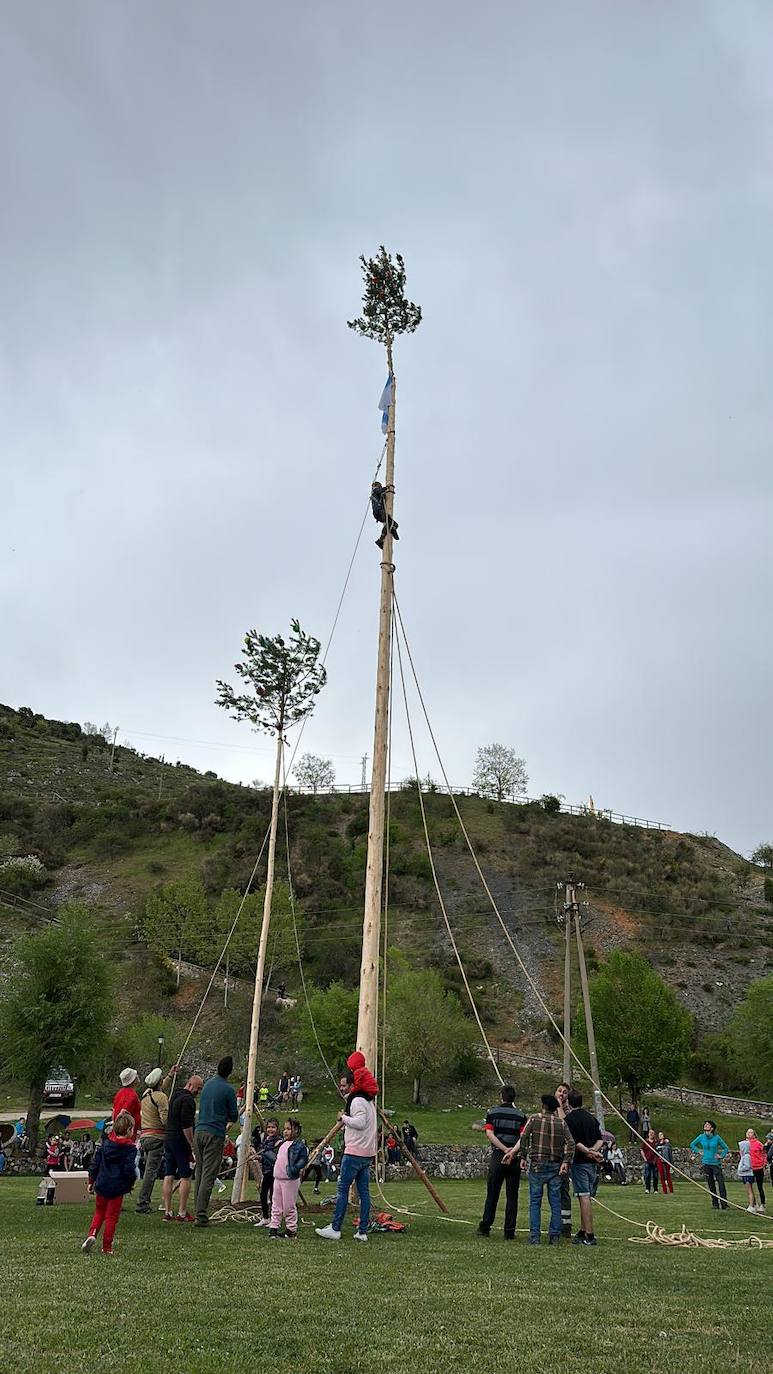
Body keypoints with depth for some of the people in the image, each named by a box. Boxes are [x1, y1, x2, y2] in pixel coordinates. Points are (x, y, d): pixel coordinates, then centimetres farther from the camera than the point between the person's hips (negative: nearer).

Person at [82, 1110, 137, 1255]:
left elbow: (95, 1163, 7)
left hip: (101, 1185, 4)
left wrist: (91, 1181, 16)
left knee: (99, 1212, 21)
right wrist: (132, 1182, 3)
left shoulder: (105, 1144, 4)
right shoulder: (130, 1148, -11)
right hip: (118, 1188, -4)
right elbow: (129, 1168, -15)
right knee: (111, 1216, 7)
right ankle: (107, 1247, 10)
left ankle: (92, 1234, -1)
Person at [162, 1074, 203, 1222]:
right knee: (185, 1177, -3)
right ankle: (182, 1213, -2)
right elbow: (187, 1125, -20)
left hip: (168, 1138, 9)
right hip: (181, 1141, -9)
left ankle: (167, 1212, 10)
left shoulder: (175, 1096, 17)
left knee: (168, 1176, 8)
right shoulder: (188, 1099, -14)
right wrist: (193, 1145, -16)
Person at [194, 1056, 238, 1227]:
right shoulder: (228, 1089, -8)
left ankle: (199, 1211, 16)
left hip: (199, 1131, 7)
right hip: (215, 1135, -7)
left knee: (200, 1173, 13)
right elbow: (234, 1116, -1)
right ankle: (201, 1215, -8)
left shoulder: (208, 1083, 12)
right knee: (208, 1175, -5)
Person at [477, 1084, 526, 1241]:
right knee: (512, 1196, 5)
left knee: (492, 1194, 7)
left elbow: (489, 1134, -9)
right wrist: (512, 1151, -13)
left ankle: (485, 1228, 11)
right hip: (515, 1158, 0)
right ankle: (510, 1231, 5)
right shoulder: (521, 1115, 4)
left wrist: (505, 1149, -13)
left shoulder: (492, 1113, 4)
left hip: (497, 1156, 0)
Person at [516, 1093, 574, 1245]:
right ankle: (554, 1236, 8)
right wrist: (566, 1162, -4)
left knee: (535, 1201, 2)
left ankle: (534, 1236, -1)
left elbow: (524, 1137, -6)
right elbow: (570, 1143, -2)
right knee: (555, 1202, 8)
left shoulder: (534, 1119, 0)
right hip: (556, 1166, 2)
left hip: (537, 1165, -2)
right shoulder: (562, 1123, 7)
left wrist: (523, 1157, -2)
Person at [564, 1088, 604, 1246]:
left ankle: (590, 1236, -9)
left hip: (579, 1162, -7)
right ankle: (583, 1231, 23)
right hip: (593, 1163, 7)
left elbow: (574, 1142, -17)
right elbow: (600, 1139, 8)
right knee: (587, 1197, 14)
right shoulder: (591, 1117, 12)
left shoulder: (569, 1119, -8)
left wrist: (588, 1152, -14)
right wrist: (593, 1151, -5)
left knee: (584, 1197, -7)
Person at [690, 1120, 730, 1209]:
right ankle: (715, 1204, 17)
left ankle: (723, 1204, -1)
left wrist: (721, 1156, -3)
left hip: (716, 1163, -2)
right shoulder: (701, 1137, 0)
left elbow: (726, 1148, 7)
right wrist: (699, 1151, 5)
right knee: (711, 1185, 7)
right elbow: (692, 1144, 16)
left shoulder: (717, 1137, -6)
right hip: (706, 1164, 2)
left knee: (721, 1183, -8)